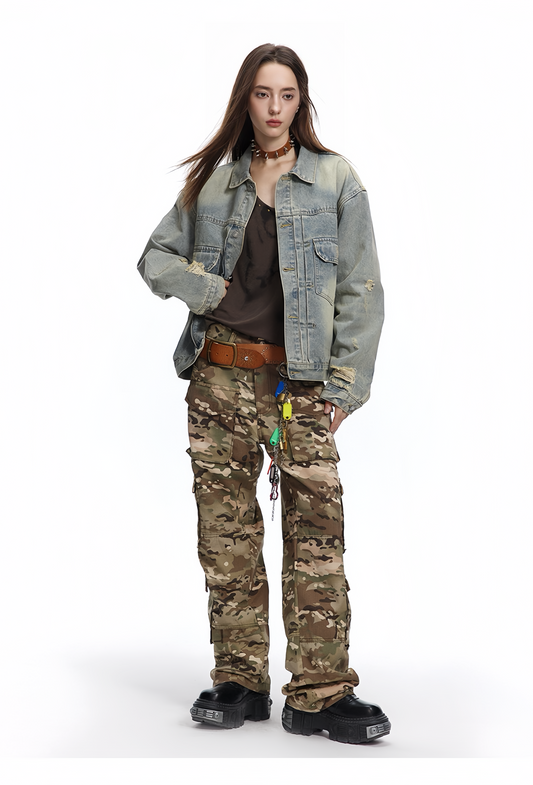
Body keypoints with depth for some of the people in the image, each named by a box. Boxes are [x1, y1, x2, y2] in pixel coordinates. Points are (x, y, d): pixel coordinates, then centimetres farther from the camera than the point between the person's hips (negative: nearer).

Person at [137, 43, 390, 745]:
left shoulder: (336, 180, 4)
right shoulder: (212, 180, 12)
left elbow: (360, 290, 2)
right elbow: (156, 258, 18)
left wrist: (343, 385, -5)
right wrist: (210, 290, -2)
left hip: (301, 383, -2)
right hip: (220, 377, 2)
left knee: (316, 531, -7)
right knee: (226, 531, 4)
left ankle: (321, 693, -1)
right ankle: (239, 682, 14)